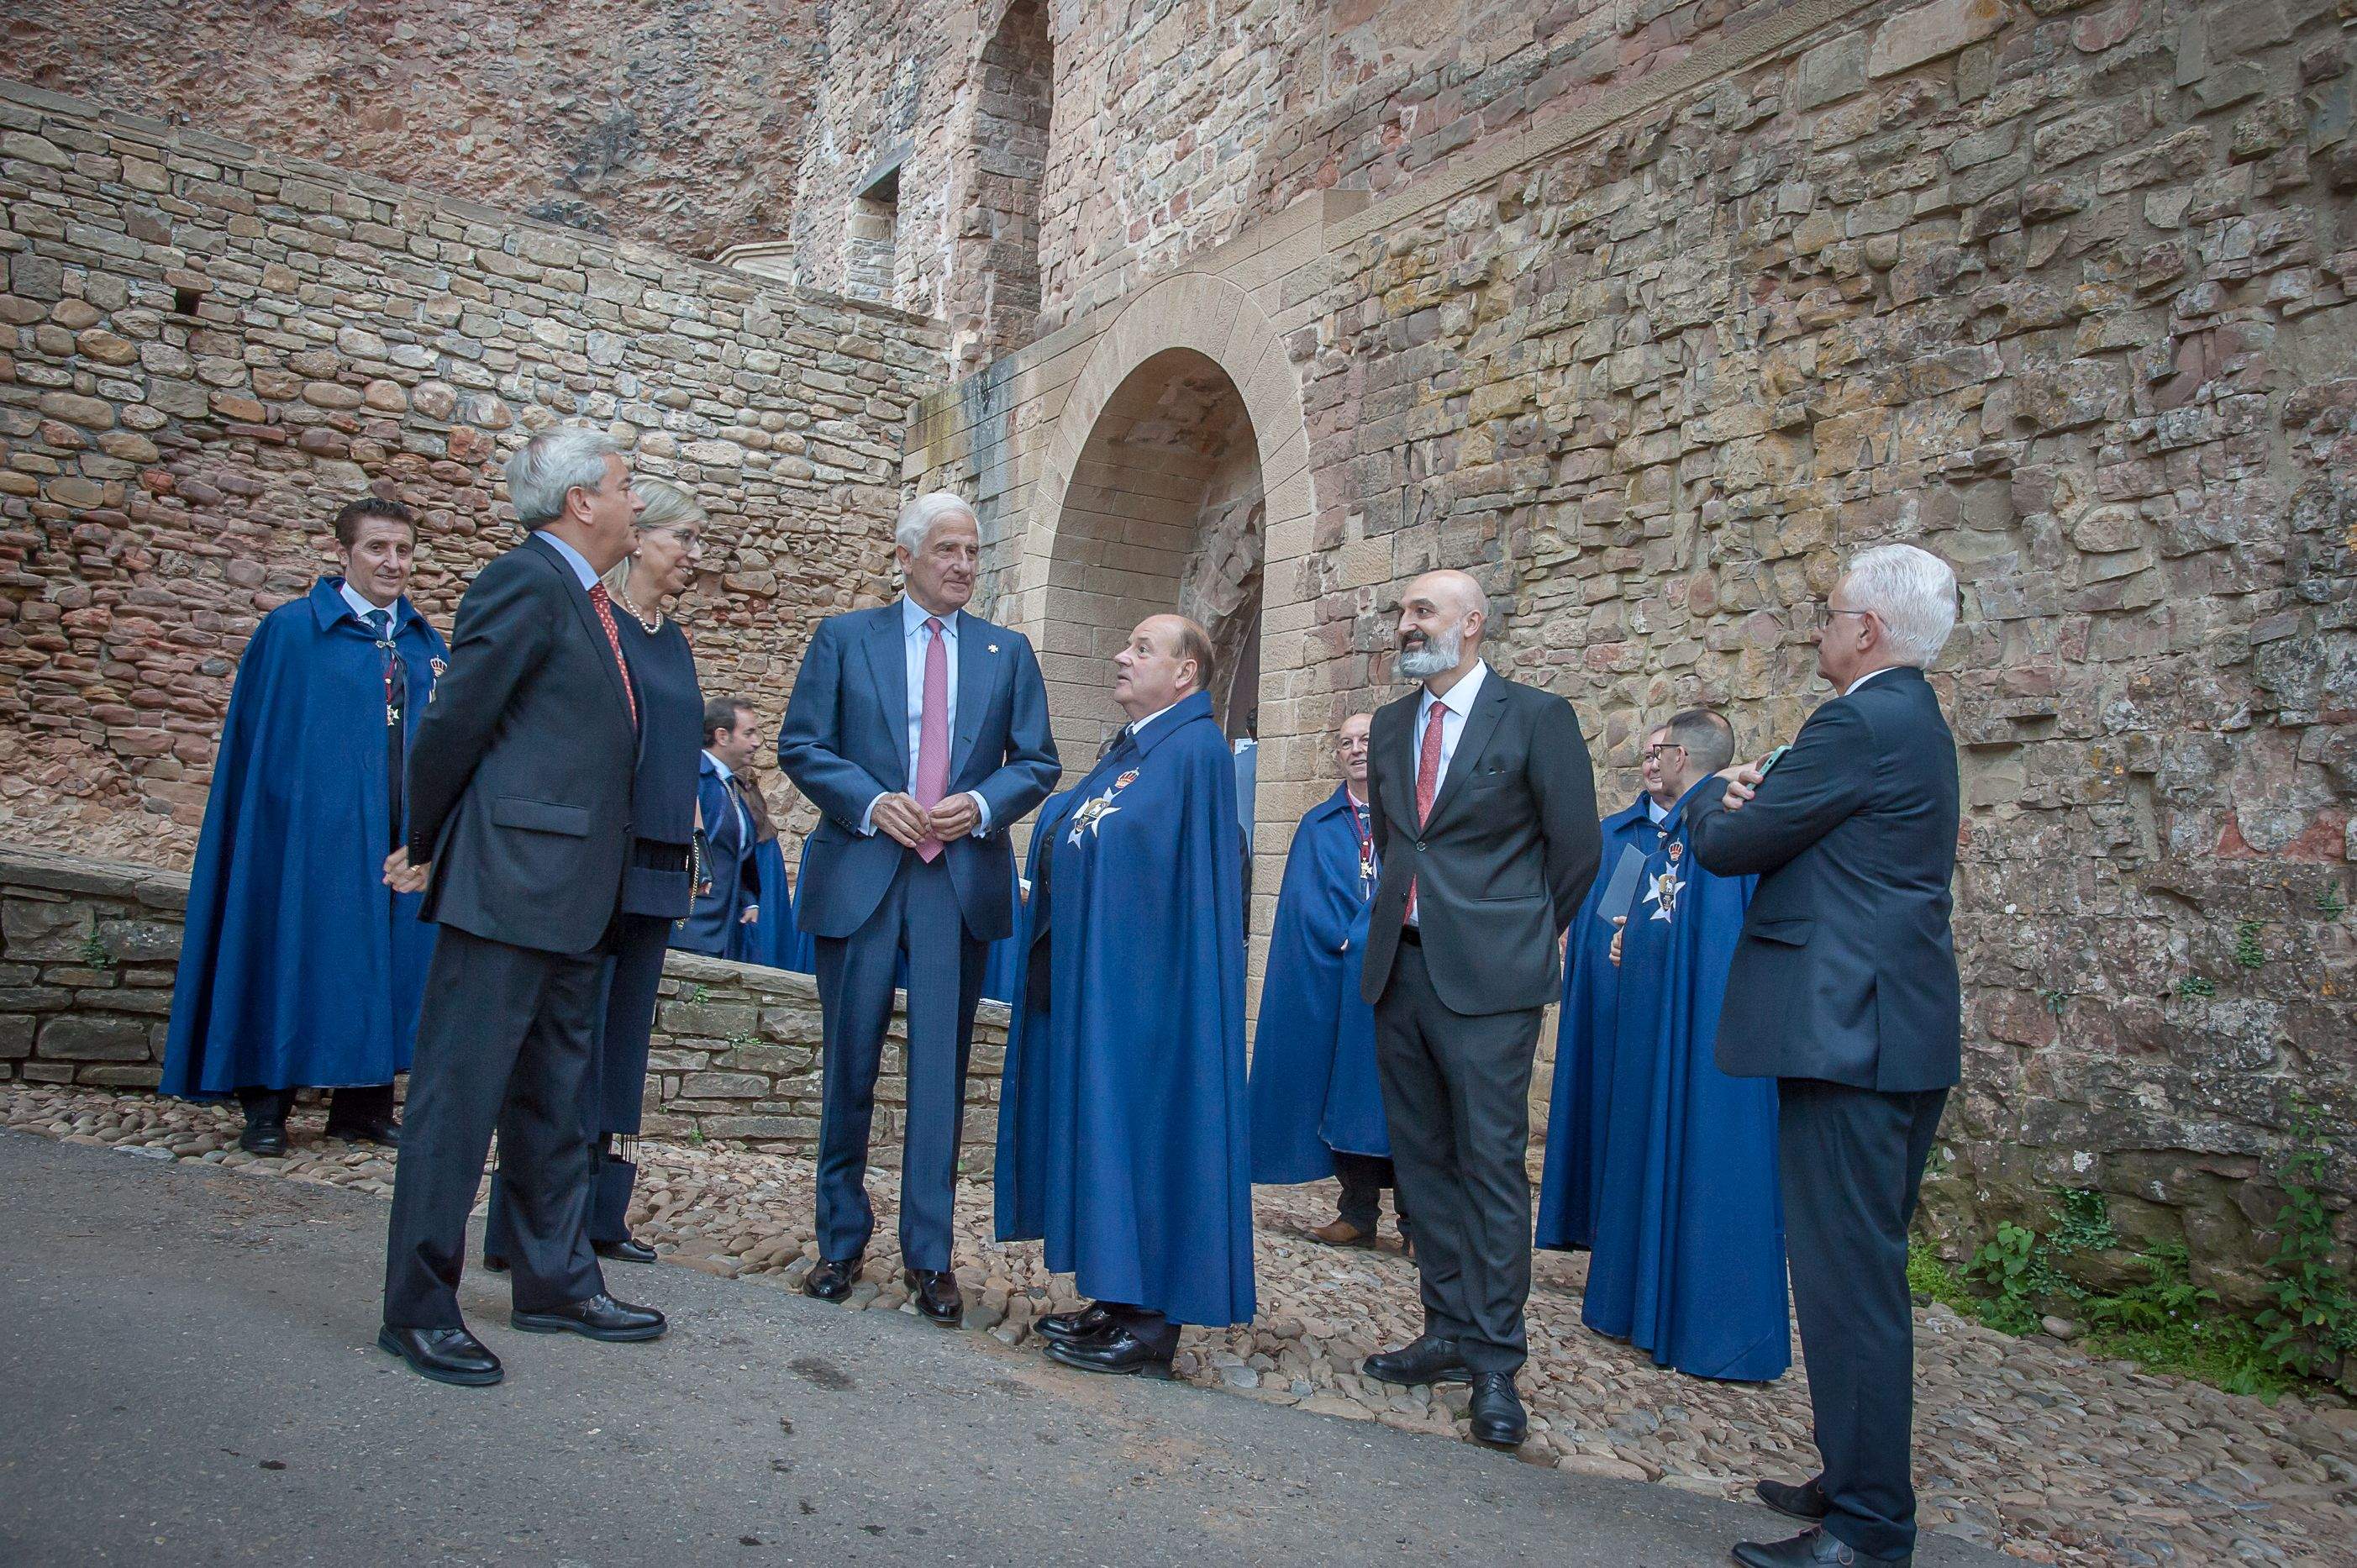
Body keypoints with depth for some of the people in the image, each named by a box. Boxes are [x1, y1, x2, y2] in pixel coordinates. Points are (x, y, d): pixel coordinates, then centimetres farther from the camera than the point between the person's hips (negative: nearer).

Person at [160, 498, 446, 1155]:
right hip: (315, 832, -4)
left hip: (400, 838, 4)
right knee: (295, 962, 2)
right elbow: (259, 740, -2)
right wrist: (278, 823, -8)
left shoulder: (425, 644, 11)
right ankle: (267, 1108, 13)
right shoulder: (291, 631, -1)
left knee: (384, 965, 8)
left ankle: (362, 1105, 18)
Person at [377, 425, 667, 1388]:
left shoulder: (589, 601, 17)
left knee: (555, 1102, 16)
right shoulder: (525, 583, -12)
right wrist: (424, 848, -2)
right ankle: (417, 1308, 10)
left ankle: (556, 1283, 28)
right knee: (460, 1096, -1)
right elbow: (454, 720, -11)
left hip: (571, 897, 10)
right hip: (508, 884, -10)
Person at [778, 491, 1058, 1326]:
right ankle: (842, 1240, 22)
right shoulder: (843, 637, 8)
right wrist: (872, 803, -12)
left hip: (963, 880, 1)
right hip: (859, 875, -1)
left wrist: (983, 805, -10)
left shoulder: (1008, 652, 12)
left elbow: (1037, 762, 10)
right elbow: (800, 744, 3)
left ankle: (929, 1256, 11)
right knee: (850, 1066, 7)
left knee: (941, 1069, 2)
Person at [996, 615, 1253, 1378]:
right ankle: (1119, 1298, 22)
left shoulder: (1197, 749, -11)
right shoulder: (1125, 749, 18)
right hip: (1093, 976, 10)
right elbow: (1063, 837, 25)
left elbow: (1194, 878, -17)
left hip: (1145, 981, -10)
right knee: (1100, 1128, 12)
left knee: (1143, 1122, -5)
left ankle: (1152, 1325, 4)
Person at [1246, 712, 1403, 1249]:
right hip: (1335, 980, 2)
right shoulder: (1318, 826, 13)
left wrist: (1367, 938, -12)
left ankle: (1417, 1216, 2)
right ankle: (1358, 1211, 10)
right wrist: (1344, 942, -11)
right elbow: (1306, 901, 4)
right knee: (1346, 1084, 3)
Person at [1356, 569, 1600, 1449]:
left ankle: (1495, 1364, 6)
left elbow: (1575, 846, -1)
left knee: (1491, 1163, -3)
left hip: (1485, 977, -6)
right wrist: (1400, 919, 16)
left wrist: (1526, 937, 6)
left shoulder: (1535, 716, -4)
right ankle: (1449, 1333, 24)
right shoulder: (1391, 726, 13)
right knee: (1422, 1160, 11)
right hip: (1400, 970, 6)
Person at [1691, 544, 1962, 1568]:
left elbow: (1724, 845, -11)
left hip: (1849, 1032, -11)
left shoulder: (1860, 726, -15)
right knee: (1866, 1271, 18)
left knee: (1849, 1278, -4)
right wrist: (1754, 798, 4)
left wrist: (1720, 798, 10)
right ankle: (1859, 1483, 30)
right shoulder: (1914, 722, 17)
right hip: (1898, 1030, 11)